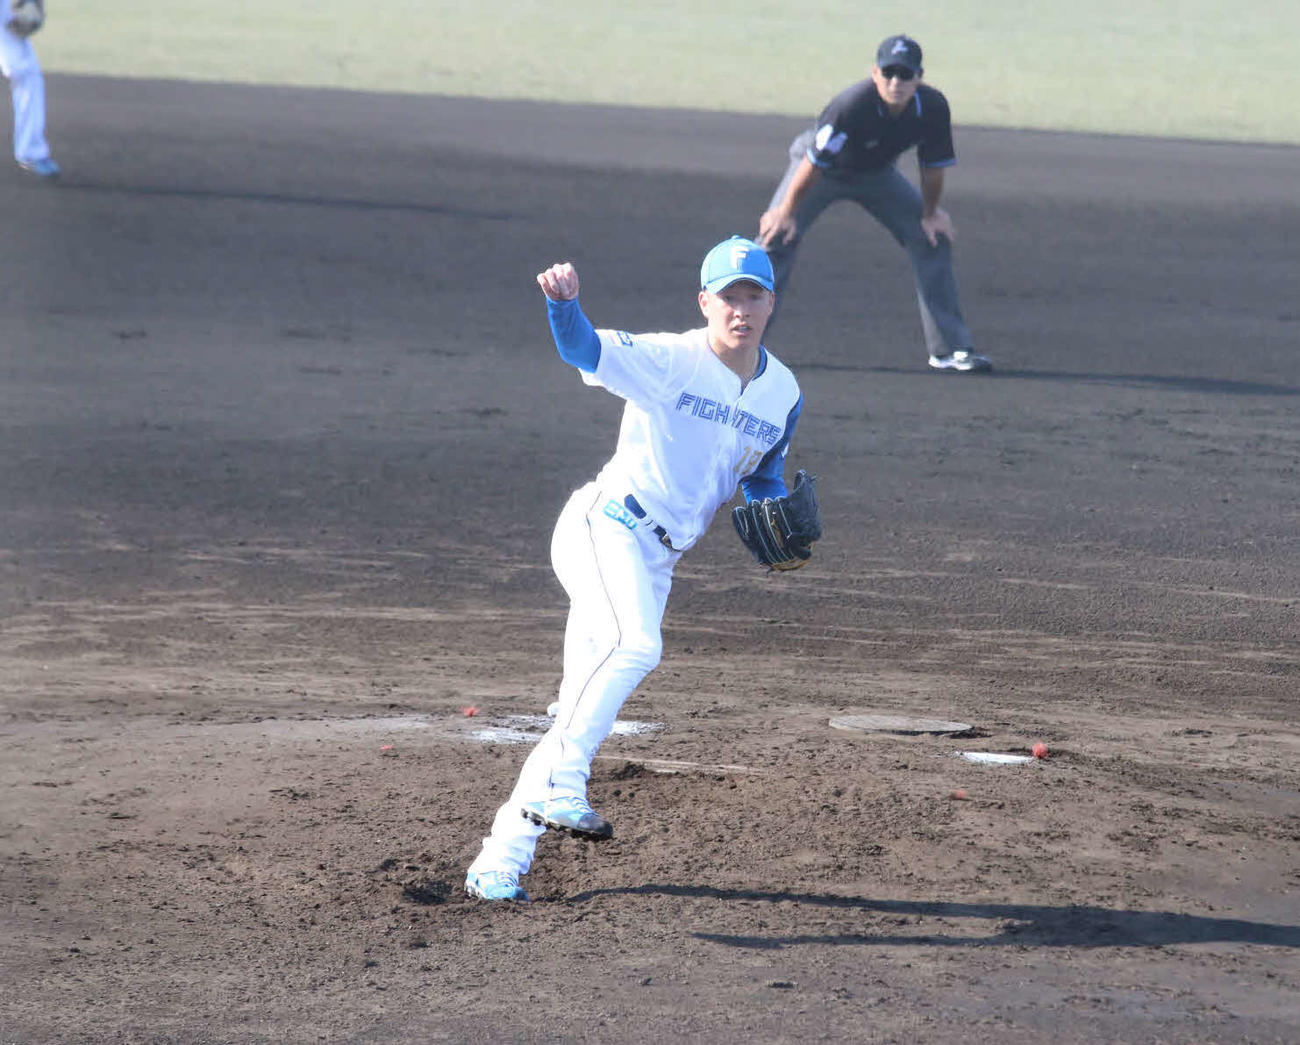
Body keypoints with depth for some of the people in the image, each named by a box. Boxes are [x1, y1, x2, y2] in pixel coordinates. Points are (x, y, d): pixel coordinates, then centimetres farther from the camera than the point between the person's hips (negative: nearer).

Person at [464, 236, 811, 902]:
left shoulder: (783, 394, 8)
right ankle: (558, 786, -37)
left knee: (582, 710, 4)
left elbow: (763, 472, 24)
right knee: (636, 644, -35)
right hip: (603, 529, -6)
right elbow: (584, 349, -27)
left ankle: (499, 864, 6)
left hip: (657, 563, 6)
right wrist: (563, 302, -50)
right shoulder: (669, 361, -11)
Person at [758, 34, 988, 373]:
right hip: (822, 168, -4)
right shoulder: (852, 106, -39)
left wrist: (930, 213, 1)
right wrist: (788, 211, -20)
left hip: (877, 174, 4)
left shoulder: (932, 107, -26)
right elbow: (814, 162, -29)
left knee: (933, 238, -4)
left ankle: (948, 348, 4)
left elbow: (933, 165, -9)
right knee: (777, 235, -20)